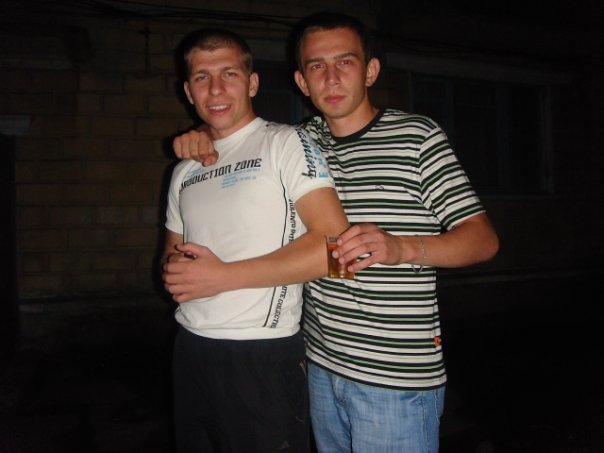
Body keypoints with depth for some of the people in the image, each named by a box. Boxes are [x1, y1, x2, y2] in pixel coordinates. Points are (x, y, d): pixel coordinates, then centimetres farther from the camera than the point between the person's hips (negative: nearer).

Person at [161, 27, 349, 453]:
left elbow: (334, 244, -19)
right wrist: (174, 268, -5)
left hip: (263, 356, -6)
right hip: (191, 349, 6)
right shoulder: (185, 170, 12)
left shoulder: (284, 143, -8)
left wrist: (224, 274, -18)